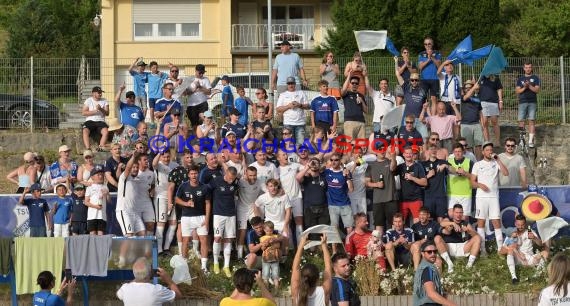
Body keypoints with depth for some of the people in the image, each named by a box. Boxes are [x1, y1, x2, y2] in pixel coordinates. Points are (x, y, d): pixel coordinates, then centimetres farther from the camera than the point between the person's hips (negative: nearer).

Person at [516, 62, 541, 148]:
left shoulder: (535, 78, 9)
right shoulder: (520, 79, 13)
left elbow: (537, 90, -1)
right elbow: (517, 91, 6)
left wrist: (529, 86, -15)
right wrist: (524, 88, -11)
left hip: (532, 102, -1)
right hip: (522, 102, 1)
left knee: (531, 121, -7)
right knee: (521, 120, -7)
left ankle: (531, 141, -8)